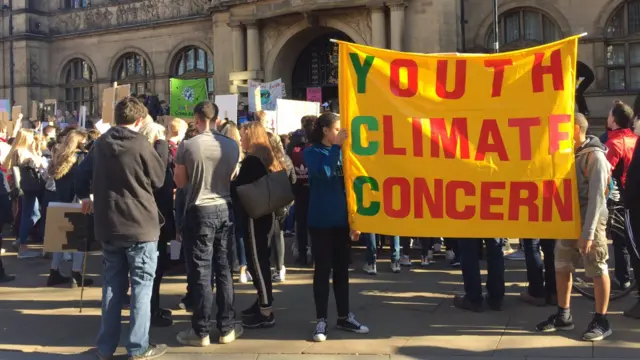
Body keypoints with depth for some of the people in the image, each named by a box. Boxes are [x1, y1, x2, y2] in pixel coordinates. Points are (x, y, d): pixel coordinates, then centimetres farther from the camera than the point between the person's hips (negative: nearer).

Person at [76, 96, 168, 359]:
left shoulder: (100, 144, 5)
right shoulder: (140, 144, -11)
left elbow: (83, 174, 16)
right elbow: (159, 179, -1)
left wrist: (85, 197, 36)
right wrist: (160, 148, 16)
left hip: (108, 225, 6)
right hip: (140, 224, -6)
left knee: (112, 284, 13)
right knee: (142, 284, 2)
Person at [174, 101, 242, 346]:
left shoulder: (187, 146, -10)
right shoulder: (232, 145, 0)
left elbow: (180, 182, -1)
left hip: (200, 211, -4)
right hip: (225, 209, 4)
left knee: (200, 271, 2)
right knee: (223, 267, 11)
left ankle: (201, 332, 8)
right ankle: (227, 328, 18)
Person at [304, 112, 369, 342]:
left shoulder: (341, 152, 10)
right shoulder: (312, 152, -3)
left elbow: (348, 184, 13)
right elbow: (324, 173, -23)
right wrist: (336, 146, -19)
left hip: (342, 220, 5)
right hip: (321, 221, -5)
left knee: (342, 269, 11)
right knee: (323, 269, 0)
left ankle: (344, 317, 20)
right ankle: (321, 320, 8)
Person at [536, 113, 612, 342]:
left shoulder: (595, 156, -13)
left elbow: (596, 197, -17)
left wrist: (588, 232, -21)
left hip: (590, 221, -7)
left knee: (598, 271, 2)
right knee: (562, 267, 11)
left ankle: (601, 321, 12)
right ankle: (563, 316, 23)